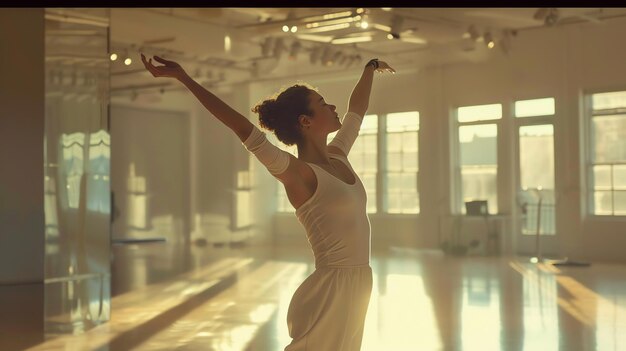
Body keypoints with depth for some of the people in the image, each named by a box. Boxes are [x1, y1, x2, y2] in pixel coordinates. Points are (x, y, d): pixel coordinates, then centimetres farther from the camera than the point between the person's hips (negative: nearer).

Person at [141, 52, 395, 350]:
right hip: (331, 289, -8)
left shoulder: (337, 156, 9)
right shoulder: (298, 173, -15)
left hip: (357, 285, 8)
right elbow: (244, 129, -25)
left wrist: (371, 68, 41)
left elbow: (357, 110, 26)